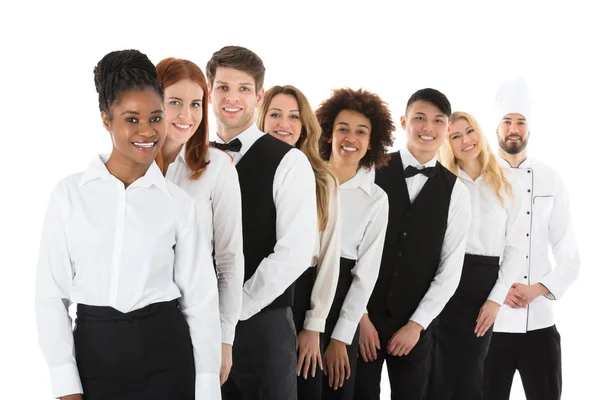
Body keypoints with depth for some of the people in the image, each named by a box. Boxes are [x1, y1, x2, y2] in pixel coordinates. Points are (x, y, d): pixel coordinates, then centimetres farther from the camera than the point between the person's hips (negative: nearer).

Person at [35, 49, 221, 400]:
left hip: (164, 353, 0)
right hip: (93, 353, 0)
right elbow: (51, 294, 0)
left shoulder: (179, 202, 0)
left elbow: (201, 300, 1)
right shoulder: (70, 194, -1)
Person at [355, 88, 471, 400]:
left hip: (414, 325, 1)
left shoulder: (455, 192, 3)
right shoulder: (372, 173, -3)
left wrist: (417, 323, -5)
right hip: (361, 318, -1)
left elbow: (451, 268, 1)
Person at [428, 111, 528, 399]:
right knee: (442, 373, 1)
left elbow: (515, 246, 4)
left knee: (471, 372, 9)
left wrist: (496, 298, -3)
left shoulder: (506, 183, 7)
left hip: (486, 283, 2)